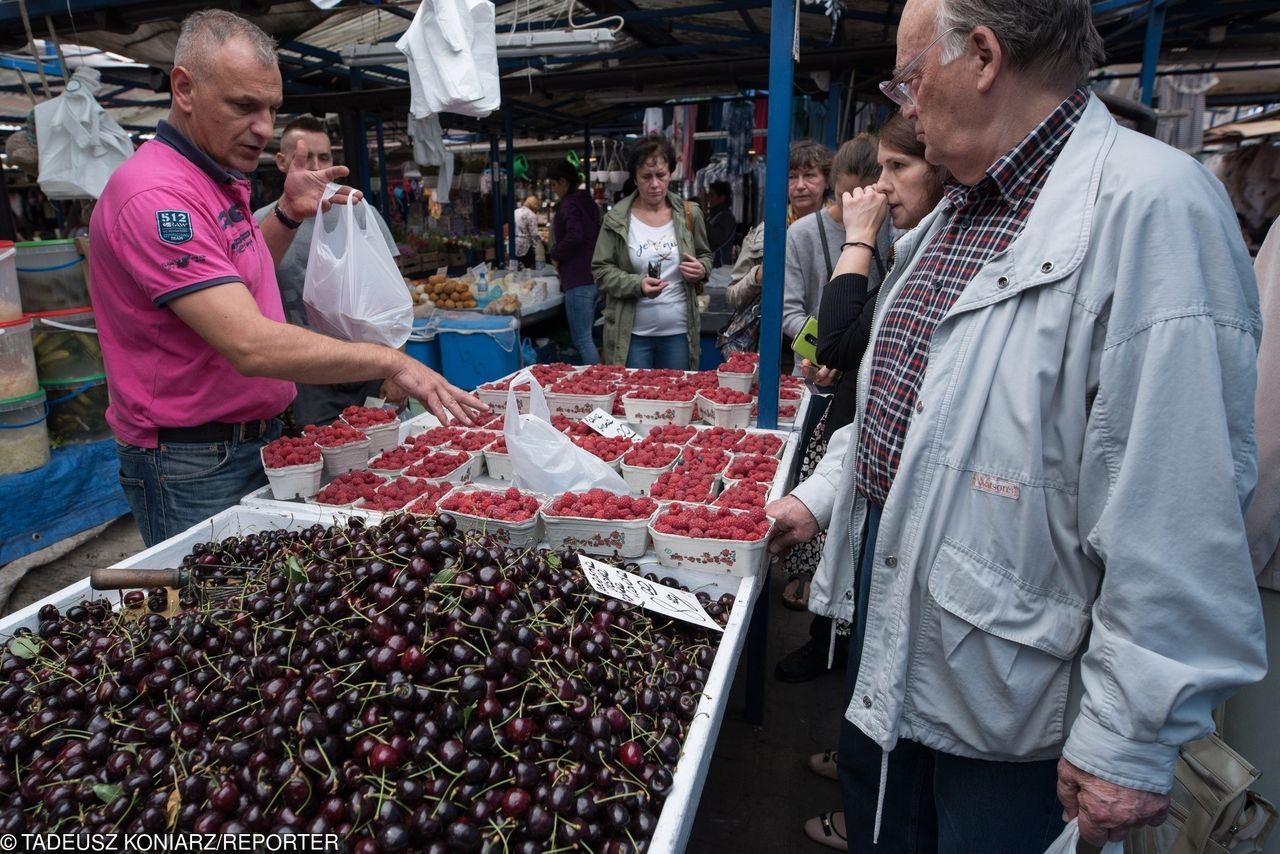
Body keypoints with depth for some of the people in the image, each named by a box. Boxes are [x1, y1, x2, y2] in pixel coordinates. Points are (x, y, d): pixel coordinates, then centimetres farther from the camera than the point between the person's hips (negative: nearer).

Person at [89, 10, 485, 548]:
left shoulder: (220, 183, 9)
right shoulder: (156, 195, -22)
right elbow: (250, 345, -32)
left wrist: (289, 215, 10)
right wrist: (388, 362, -30)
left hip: (258, 441, 9)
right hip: (192, 468, -9)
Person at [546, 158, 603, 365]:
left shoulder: (569, 204, -10)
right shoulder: (588, 202, 16)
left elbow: (575, 236, -25)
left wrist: (556, 255, -9)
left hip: (579, 280, -9)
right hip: (594, 278, 10)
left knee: (581, 339, -7)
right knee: (587, 336, 17)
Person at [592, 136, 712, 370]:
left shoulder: (689, 214, 3)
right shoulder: (616, 219, -4)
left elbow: (705, 255, 16)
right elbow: (601, 269, -3)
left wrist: (702, 270, -8)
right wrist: (637, 284, -19)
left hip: (678, 331, 2)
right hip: (631, 333, -2)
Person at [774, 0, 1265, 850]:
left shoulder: (1150, 206, -23)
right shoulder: (954, 214, 7)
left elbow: (1178, 517, -27)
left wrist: (1127, 742, -22)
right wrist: (821, 495, 18)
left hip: (1005, 683, -8)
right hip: (888, 618, 8)